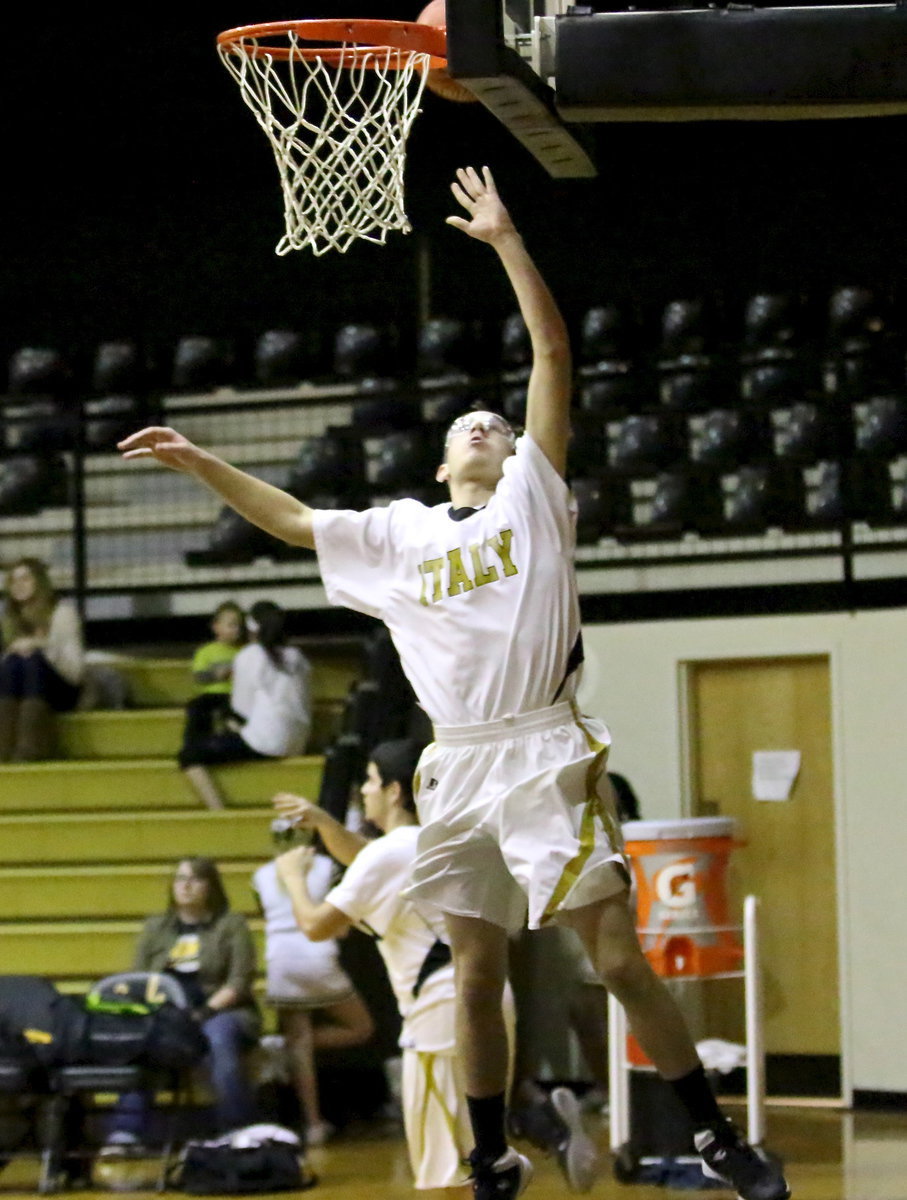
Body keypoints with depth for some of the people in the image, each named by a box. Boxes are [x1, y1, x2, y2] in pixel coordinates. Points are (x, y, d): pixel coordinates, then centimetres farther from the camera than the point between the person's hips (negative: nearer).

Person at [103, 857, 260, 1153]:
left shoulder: (231, 925, 9)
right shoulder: (155, 927, 20)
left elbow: (239, 983, -1)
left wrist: (204, 1012, -17)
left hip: (221, 1012, -3)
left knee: (218, 1040, -39)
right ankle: (125, 1134, -36)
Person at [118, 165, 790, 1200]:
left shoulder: (531, 495, 8)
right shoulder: (398, 534, 19)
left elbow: (553, 353, 1)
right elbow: (292, 521, 29)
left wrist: (504, 240, -1)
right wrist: (201, 465, 24)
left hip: (545, 755, -4)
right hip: (457, 766, 5)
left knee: (618, 960, -9)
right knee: (476, 978, 8)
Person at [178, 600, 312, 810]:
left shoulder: (249, 656, -1)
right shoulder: (297, 657, 15)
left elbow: (242, 707, -1)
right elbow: (305, 705, 16)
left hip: (265, 742, -8)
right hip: (297, 744, 8)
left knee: (190, 755, -5)